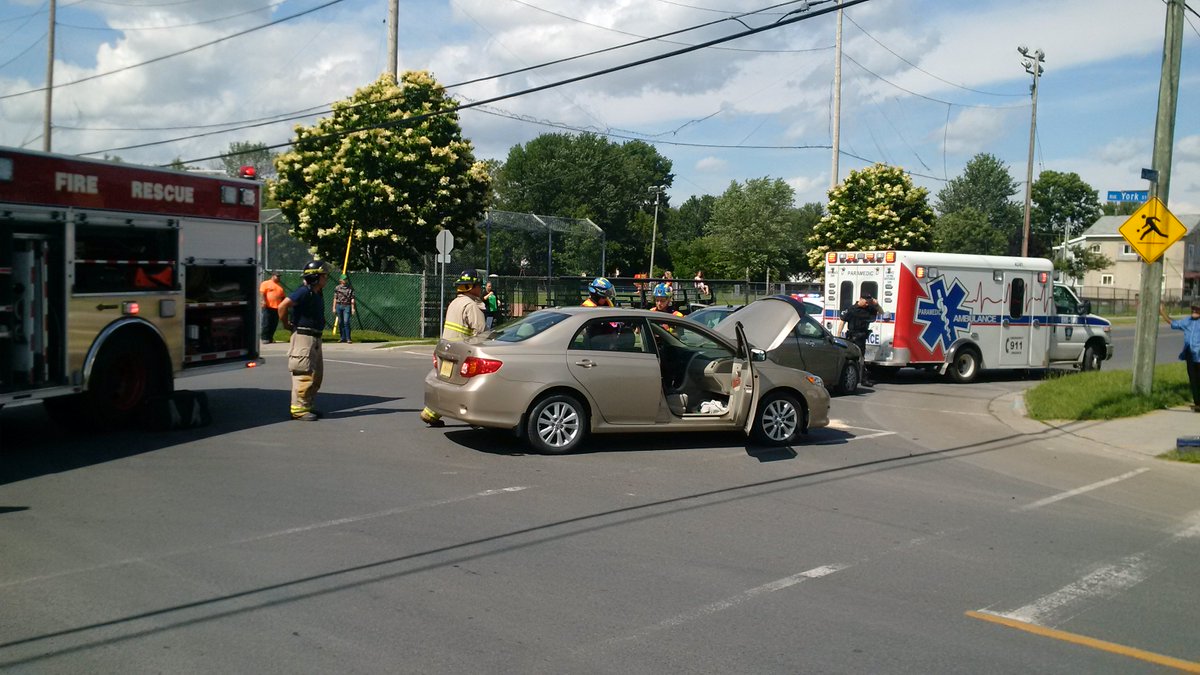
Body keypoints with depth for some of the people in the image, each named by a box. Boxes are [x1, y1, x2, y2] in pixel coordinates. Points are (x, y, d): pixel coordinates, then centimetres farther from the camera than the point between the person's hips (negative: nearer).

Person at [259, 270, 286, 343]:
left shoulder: (280, 286, 20)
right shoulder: (266, 283, 3)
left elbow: (283, 296, 22)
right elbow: (262, 293, -7)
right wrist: (264, 301, -21)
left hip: (277, 308, 5)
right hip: (268, 307, -5)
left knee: (274, 324, 5)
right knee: (266, 323, -5)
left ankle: (270, 338, 13)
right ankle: (264, 338, 0)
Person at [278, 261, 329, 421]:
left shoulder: (317, 293, 14)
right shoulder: (304, 291, -16)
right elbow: (283, 306, -22)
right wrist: (286, 325, -11)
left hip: (315, 338, 10)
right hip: (303, 336, -10)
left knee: (317, 373, 13)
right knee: (304, 373, -8)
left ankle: (308, 406, 22)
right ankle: (298, 409, -3)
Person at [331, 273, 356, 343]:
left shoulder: (350, 288, 4)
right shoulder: (337, 288, 7)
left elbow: (352, 299, 3)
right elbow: (335, 298, 10)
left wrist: (353, 308, -2)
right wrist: (334, 308, 7)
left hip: (347, 306, -2)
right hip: (339, 306, 2)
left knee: (346, 322, -12)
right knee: (340, 322, 6)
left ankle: (348, 338, -10)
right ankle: (342, 337, 15)